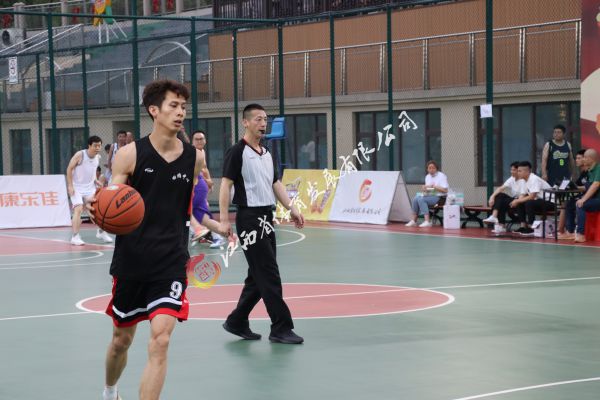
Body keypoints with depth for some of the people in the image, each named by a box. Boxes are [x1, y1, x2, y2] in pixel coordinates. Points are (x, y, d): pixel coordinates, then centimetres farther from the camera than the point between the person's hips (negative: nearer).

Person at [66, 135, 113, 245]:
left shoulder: (98, 157, 2)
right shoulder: (80, 155, -16)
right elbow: (69, 169, -12)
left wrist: (96, 181, 5)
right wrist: (70, 186, -16)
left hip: (90, 188, 6)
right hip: (77, 188, -6)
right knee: (78, 209, -19)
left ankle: (101, 232, 22)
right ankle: (75, 237, -17)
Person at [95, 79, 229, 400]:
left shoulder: (195, 158, 1)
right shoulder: (130, 154, -6)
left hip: (171, 262, 0)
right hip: (131, 262, 0)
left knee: (160, 339, -16)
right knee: (121, 339, 16)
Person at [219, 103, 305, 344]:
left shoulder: (267, 153, 16)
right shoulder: (237, 152, -8)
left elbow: (276, 184, 20)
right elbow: (226, 185, -11)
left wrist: (291, 209, 10)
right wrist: (224, 219, -18)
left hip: (266, 217, 9)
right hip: (249, 218, -9)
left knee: (259, 276, 12)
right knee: (269, 275, -9)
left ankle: (237, 322, 22)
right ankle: (281, 328, -5)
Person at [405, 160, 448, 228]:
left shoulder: (442, 176, -7)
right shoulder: (427, 176, 16)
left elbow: (445, 190, -14)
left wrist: (434, 186, -17)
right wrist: (424, 188, -2)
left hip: (439, 197, -8)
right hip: (429, 195, 8)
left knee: (421, 199, -28)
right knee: (415, 199, -17)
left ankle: (427, 222, -33)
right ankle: (413, 221, -15)